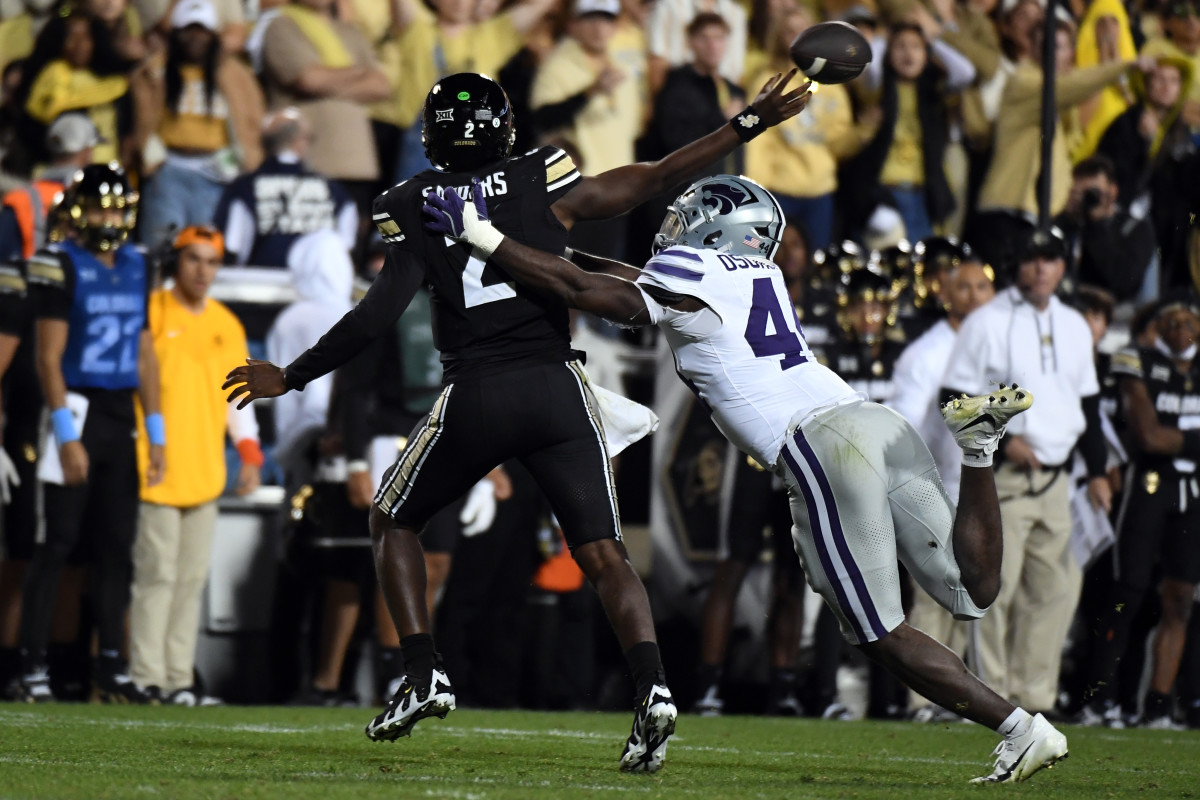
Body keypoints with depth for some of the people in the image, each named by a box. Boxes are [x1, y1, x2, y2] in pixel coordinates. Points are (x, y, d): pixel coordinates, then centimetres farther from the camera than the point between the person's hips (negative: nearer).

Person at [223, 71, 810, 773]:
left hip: (474, 397, -1)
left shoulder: (416, 208, 3)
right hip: (556, 386, 1)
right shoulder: (546, 188, 6)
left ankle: (425, 674, 7)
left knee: (394, 522, 21)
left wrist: (291, 378, 5)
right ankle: (652, 686, -22)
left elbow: (380, 314, -4)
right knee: (602, 553, 1)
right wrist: (750, 124, 13)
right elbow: (658, 180, 6)